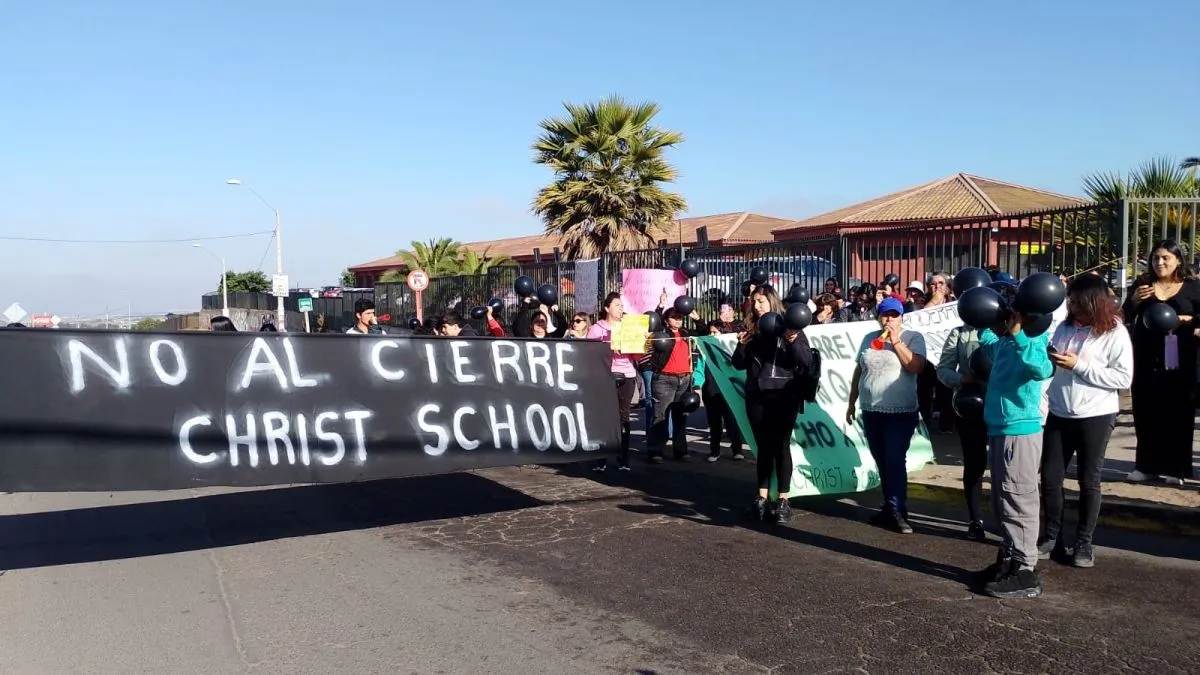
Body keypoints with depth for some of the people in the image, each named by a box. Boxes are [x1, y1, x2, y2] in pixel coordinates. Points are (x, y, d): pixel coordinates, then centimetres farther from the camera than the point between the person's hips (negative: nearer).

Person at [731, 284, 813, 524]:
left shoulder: (789, 327, -1)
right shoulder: (751, 330, 9)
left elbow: (807, 361, -7)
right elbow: (739, 364, 11)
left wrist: (793, 341, -23)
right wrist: (741, 346, -7)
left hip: (784, 396, -3)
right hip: (757, 396, 4)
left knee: (781, 446, -1)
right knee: (763, 446, 8)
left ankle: (783, 500, 5)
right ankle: (762, 497, 13)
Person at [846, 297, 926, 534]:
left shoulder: (913, 337, -2)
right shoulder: (870, 338, 10)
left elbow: (915, 366, -17)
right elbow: (858, 371, 15)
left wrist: (896, 341, -16)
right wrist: (851, 403, 15)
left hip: (901, 412, -5)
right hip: (871, 412, 5)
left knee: (895, 461, -10)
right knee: (882, 463, 10)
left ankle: (897, 513, -7)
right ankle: (890, 507, 19)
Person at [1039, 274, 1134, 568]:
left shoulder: (1115, 332, -11)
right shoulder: (1065, 326, 4)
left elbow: (1124, 378, -17)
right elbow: (1051, 365, 14)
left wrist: (1079, 365, -21)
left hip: (1096, 416, -5)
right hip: (1059, 414, 5)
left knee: (1088, 481, 7)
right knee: (1050, 477, 7)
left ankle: (1083, 543, 17)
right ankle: (1051, 537, 20)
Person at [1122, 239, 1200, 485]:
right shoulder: (1141, 284, 7)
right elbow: (1126, 318, 4)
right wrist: (1134, 301, -13)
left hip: (1179, 359, -2)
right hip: (1146, 359, 2)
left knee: (1178, 412, 1)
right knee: (1145, 412, 5)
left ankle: (1175, 468, 8)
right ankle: (1146, 465, 14)